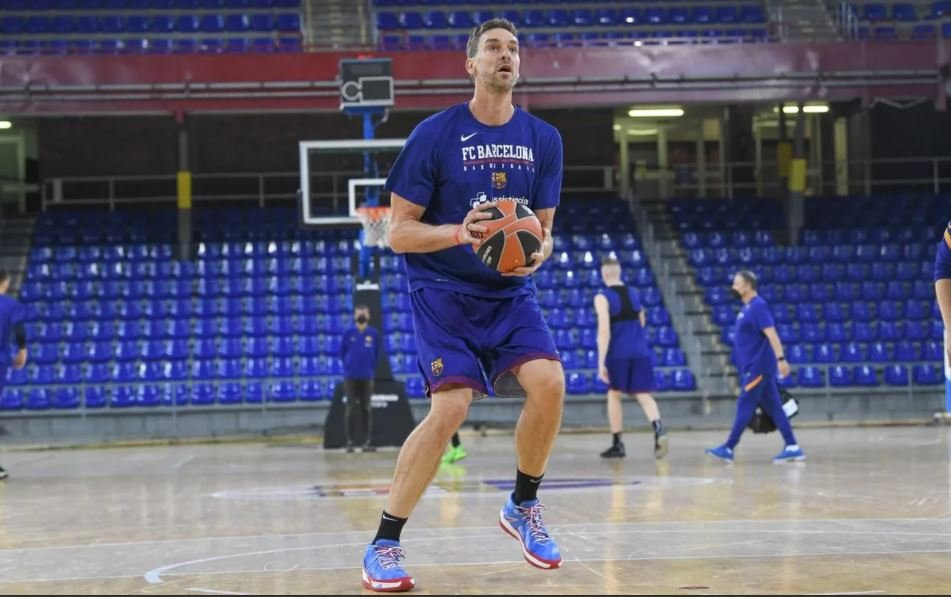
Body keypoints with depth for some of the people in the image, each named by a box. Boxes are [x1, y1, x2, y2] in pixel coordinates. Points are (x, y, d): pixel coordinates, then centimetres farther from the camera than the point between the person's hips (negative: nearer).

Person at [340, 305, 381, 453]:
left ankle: (368, 441, 4)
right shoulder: (348, 333, 0)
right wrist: (348, 367, 10)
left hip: (367, 377, 1)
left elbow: (376, 354, 11)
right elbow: (342, 352, 9)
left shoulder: (374, 334, 3)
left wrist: (371, 369, 8)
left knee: (367, 408, 2)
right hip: (351, 377, -1)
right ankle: (349, 441, 3)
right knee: (351, 408, -1)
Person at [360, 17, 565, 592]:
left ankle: (523, 507, 6)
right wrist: (459, 232, -24)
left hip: (511, 291, 4)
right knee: (451, 406, -21)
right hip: (443, 291, -4)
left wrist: (537, 252, -15)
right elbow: (399, 231, -7)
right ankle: (384, 546, -9)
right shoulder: (434, 135, -8)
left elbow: (543, 229, 9)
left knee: (549, 382, -20)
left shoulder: (544, 140, 4)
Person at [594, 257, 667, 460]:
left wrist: (601, 362, -17)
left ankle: (617, 444, 16)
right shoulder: (634, 294, 11)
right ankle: (658, 429, -27)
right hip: (640, 352, 4)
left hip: (618, 353, -4)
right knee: (644, 396, 1)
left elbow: (604, 331, -16)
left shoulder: (602, 298, -7)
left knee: (614, 395, 14)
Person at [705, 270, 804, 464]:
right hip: (754, 366, 9)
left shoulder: (758, 306, -13)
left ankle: (728, 449, -2)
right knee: (773, 408, 7)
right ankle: (792, 447, 7)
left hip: (757, 367, -9)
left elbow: (771, 333, -21)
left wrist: (781, 358, -28)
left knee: (744, 407, -5)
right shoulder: (747, 308, 15)